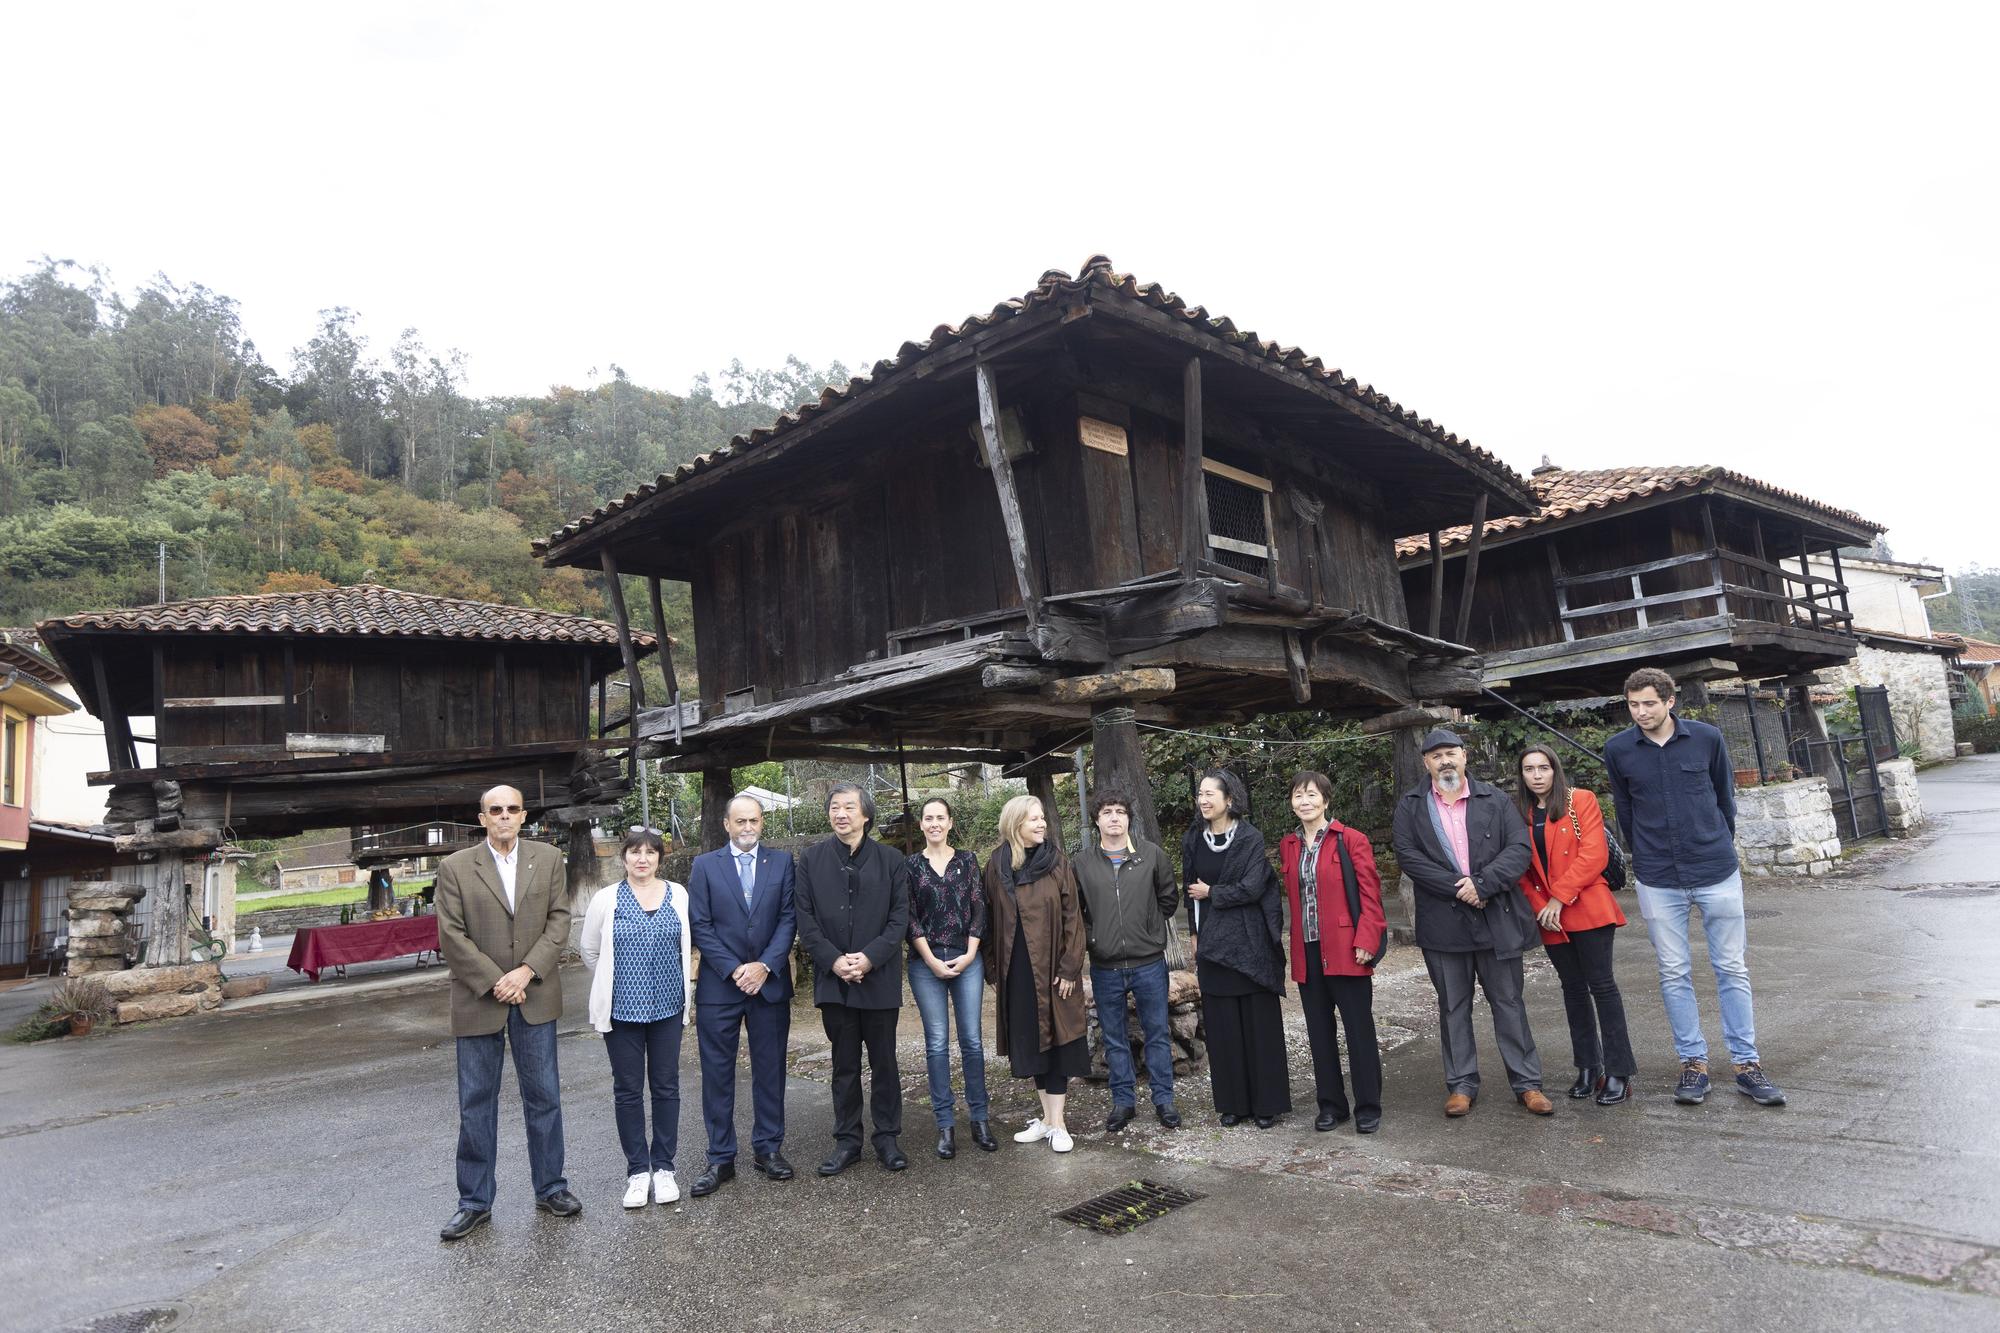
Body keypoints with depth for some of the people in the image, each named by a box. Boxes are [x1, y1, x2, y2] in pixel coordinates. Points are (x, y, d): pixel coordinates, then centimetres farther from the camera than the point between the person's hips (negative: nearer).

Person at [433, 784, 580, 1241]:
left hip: (535, 997, 1)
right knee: (476, 1104, 8)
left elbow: (559, 920, -1)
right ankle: (474, 1201, 21)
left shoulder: (548, 859, 2)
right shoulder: (455, 868, -2)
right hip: (479, 999, -1)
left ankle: (550, 1188, 23)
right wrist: (495, 984, -12)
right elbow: (452, 936, -6)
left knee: (544, 1096, 9)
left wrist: (526, 972, -13)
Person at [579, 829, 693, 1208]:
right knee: (628, 1090, 6)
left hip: (667, 1005, 1)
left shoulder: (678, 895, 1)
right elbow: (589, 951, 9)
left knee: (666, 1087, 8)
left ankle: (664, 1167, 20)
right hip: (623, 1007, -1)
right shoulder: (606, 899, -4)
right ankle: (638, 1170, 19)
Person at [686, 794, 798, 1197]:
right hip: (719, 984, -1)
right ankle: (720, 1158, 15)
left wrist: (764, 965, -12)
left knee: (770, 1069, 9)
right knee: (717, 1073, 5)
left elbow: (789, 918, 0)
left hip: (770, 982, 1)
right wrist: (733, 970, -11)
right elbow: (701, 925, -3)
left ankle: (768, 1148, 22)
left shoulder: (782, 862, 5)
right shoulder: (705, 865, 2)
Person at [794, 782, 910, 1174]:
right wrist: (834, 960, -12)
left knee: (884, 1062, 8)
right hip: (833, 978, 1)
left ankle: (887, 1138, 20)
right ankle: (847, 1141, 20)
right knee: (844, 1065, 10)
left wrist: (870, 957, -14)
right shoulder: (811, 859, 3)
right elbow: (805, 919, 0)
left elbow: (900, 916, -2)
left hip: (880, 977, 0)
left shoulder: (889, 860, 2)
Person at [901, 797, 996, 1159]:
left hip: (966, 959, 1)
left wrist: (970, 954, -5)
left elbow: (979, 908, 4)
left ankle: (979, 1119, 12)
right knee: (937, 1043, 2)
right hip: (926, 964, -1)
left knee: (972, 1040, 1)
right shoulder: (911, 865, 4)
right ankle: (945, 1124, 10)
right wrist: (932, 961, -6)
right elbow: (909, 917, 0)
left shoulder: (967, 860, 7)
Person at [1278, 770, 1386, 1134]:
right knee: (1319, 1032, 12)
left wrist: (1366, 941, -16)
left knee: (1360, 1029, 3)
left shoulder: (1351, 840, -6)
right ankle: (1330, 1104, 23)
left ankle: (1368, 1107, 15)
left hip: (1345, 950, -5)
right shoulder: (1287, 846, 9)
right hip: (1307, 953, 5)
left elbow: (1370, 894, -8)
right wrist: (1294, 946, 7)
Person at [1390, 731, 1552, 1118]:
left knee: (1509, 1002, 9)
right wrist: (1457, 887, -16)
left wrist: (1482, 884, -17)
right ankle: (1461, 1084, 20)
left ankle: (1527, 1083, 19)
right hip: (1443, 923, 0)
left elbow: (1520, 848, -5)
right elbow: (1408, 855, -8)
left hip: (1497, 919, 0)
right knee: (1453, 1007, 10)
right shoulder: (1410, 806, 3)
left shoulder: (1494, 800, 4)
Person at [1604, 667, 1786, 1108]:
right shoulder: (1618, 750, -4)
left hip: (1717, 873, 0)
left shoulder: (1707, 738, -4)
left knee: (1731, 969, 7)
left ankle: (1746, 1062, 17)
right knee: (1675, 974, 6)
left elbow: (1725, 798, 9)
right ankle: (1693, 1061, 17)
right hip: (1657, 880, 0)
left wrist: (1719, 847, 14)